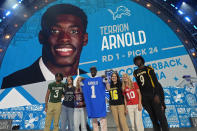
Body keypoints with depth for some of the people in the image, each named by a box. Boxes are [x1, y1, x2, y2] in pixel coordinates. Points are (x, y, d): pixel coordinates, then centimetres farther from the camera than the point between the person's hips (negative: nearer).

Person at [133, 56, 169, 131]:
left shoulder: (148, 69, 1)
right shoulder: (135, 72, 10)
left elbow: (156, 82, -5)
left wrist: (157, 94, -14)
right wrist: (140, 98, 11)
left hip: (153, 95, -3)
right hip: (144, 97, 3)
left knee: (160, 115, -1)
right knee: (152, 116, 11)